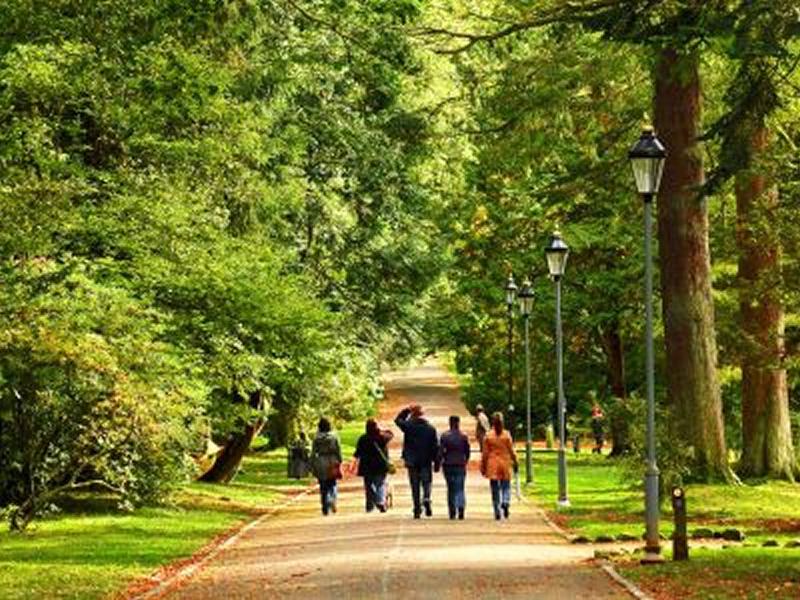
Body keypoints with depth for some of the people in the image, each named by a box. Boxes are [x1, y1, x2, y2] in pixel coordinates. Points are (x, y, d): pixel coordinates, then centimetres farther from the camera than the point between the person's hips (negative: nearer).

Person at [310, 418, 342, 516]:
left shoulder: (316, 438, -3)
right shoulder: (334, 437, -2)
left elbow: (313, 453, -2)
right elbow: (338, 451, -1)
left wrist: (312, 467, 5)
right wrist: (340, 463, 8)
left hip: (321, 464, 0)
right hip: (332, 463, 0)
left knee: (323, 487, 8)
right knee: (332, 484, 12)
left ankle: (325, 508, 6)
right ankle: (332, 500, -15)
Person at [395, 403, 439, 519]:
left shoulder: (409, 426, -7)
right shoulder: (430, 428, 0)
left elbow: (397, 420, 14)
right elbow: (435, 446, 1)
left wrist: (406, 410, 15)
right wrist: (436, 462, 6)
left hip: (412, 461, -1)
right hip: (426, 462, 1)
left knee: (415, 486, 6)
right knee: (426, 482, 12)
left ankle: (417, 509, 4)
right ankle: (426, 499, -18)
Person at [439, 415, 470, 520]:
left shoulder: (444, 436, -5)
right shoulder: (464, 436, -1)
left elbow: (440, 451, -8)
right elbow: (467, 452, 4)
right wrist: (465, 461, 21)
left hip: (448, 465, 0)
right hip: (460, 465, 0)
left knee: (451, 488, 10)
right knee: (460, 488, 2)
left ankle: (452, 511, 10)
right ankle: (461, 506, -23)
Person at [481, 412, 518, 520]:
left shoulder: (488, 436, -5)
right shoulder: (506, 435, -4)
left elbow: (485, 453, -2)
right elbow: (511, 451, 0)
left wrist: (483, 467, 6)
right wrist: (515, 463, 12)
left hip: (492, 466, 0)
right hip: (505, 464, 0)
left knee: (495, 490, 6)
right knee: (506, 487, 10)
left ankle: (497, 512, 5)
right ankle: (505, 503, -18)